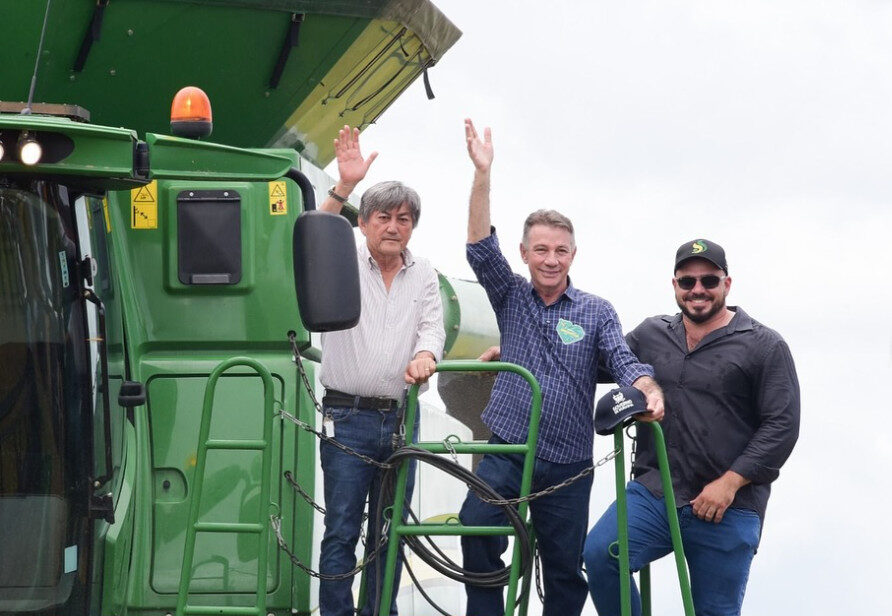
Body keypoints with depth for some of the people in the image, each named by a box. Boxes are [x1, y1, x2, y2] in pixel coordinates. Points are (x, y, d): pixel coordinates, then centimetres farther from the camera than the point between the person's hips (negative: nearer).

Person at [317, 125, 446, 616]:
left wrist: (424, 355, -22)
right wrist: (344, 188, -30)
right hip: (348, 416, -4)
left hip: (401, 418, 4)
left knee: (389, 532, 9)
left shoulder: (424, 276, 13)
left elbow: (432, 327, 2)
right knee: (342, 530, -5)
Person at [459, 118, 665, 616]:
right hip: (505, 450, 0)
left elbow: (624, 360, -8)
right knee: (477, 532, -23)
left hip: (568, 462, 0)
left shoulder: (597, 312, 3)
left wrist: (650, 392, -32)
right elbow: (480, 248, -6)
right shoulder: (511, 298, 6)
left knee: (565, 568, 6)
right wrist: (483, 173, -16)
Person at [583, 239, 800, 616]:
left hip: (728, 509, -3)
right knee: (599, 554, -23)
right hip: (652, 494, 3)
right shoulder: (650, 335, 13)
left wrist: (730, 482, -13)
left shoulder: (764, 347, 0)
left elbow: (782, 425, -4)